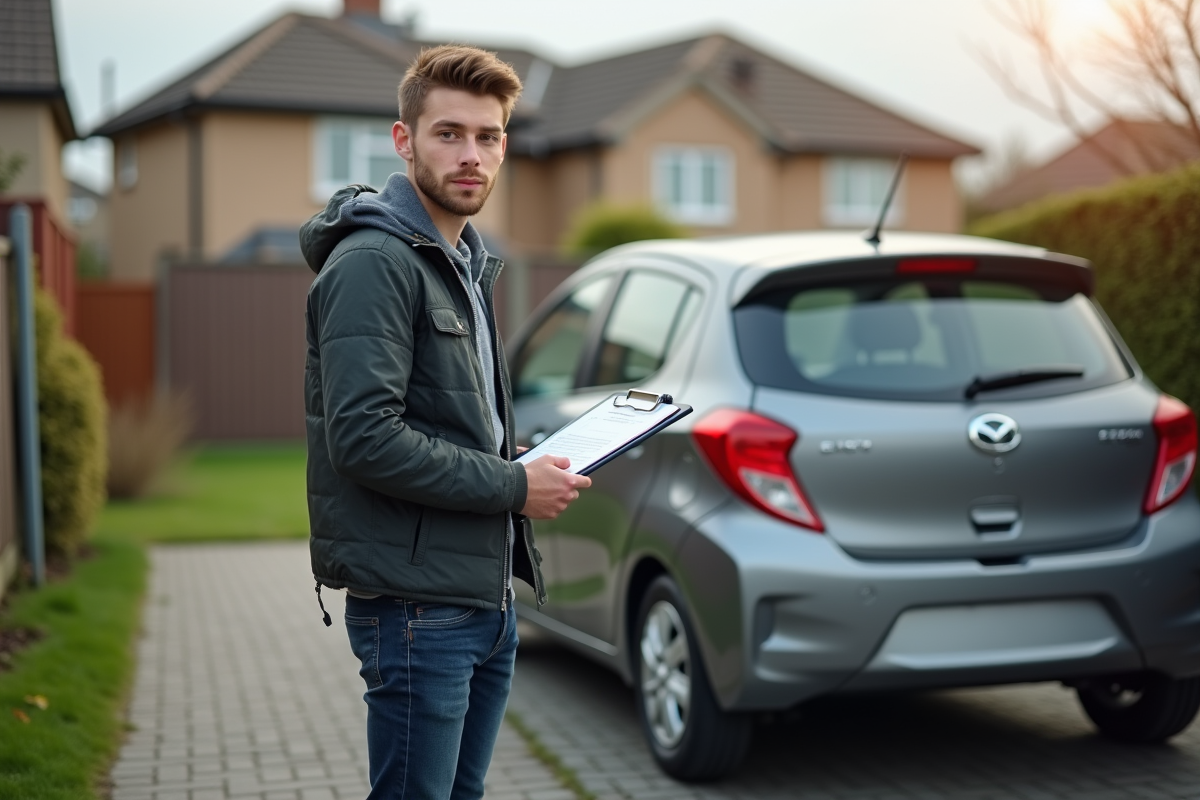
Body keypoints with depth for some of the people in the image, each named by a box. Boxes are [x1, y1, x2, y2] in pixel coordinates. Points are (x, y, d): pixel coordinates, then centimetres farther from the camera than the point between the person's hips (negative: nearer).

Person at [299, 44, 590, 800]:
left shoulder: (468, 262, 16)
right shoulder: (373, 262, -14)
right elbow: (362, 437, -24)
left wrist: (528, 463, 5)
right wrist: (513, 485, -17)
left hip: (487, 597, 9)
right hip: (415, 603, -9)